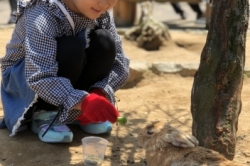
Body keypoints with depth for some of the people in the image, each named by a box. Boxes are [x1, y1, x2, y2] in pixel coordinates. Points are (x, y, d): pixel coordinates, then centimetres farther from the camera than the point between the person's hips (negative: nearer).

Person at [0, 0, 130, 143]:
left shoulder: (102, 14, -14)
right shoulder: (43, 17, -33)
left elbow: (120, 63, -16)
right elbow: (39, 78, -44)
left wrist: (99, 94, -34)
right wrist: (83, 101, -56)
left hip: (66, 81, 6)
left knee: (105, 43, -22)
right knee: (70, 50, -35)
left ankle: (79, 113, -6)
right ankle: (44, 115, -15)